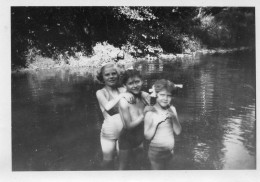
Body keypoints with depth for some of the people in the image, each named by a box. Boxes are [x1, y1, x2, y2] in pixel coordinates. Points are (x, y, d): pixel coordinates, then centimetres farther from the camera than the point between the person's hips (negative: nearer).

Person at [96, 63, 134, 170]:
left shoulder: (123, 90, -1)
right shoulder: (100, 93, -6)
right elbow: (107, 107, -22)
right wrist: (122, 95, -26)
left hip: (124, 132, 2)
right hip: (108, 134, -1)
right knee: (108, 160, 11)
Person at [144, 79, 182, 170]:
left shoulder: (172, 109, -2)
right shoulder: (150, 113, -16)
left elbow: (178, 131, -1)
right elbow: (147, 137, -14)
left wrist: (173, 117, -16)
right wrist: (156, 122, -25)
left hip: (169, 151, 5)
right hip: (156, 152, -5)